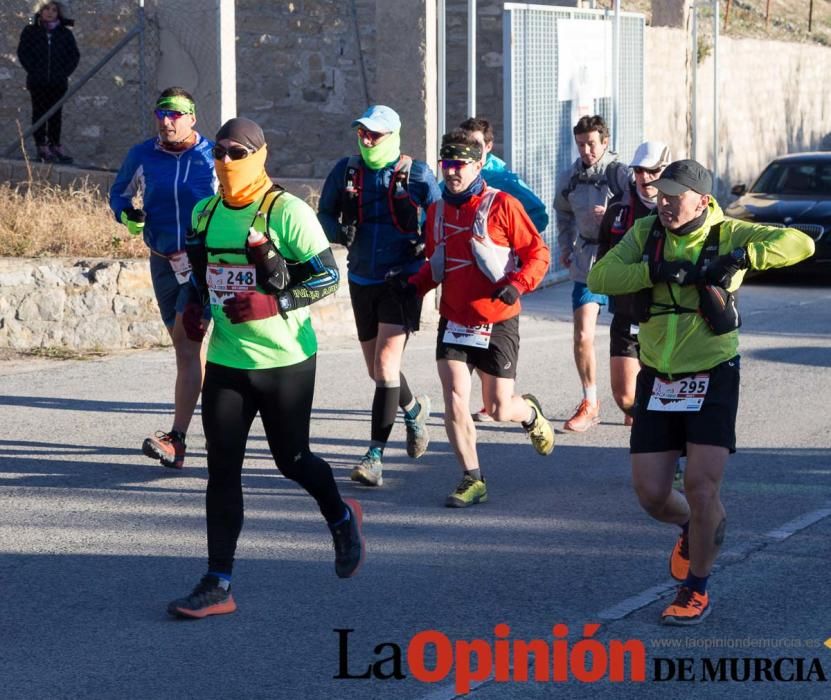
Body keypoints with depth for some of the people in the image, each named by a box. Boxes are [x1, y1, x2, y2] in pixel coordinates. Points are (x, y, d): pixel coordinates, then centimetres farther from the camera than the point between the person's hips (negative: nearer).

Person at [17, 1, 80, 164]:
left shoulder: (65, 33, 7)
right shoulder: (30, 31, 5)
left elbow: (74, 55, 9)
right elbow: (23, 52, 3)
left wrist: (65, 72, -2)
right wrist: (33, 70, -7)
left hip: (58, 82, 1)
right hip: (38, 82, -1)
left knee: (56, 114, 4)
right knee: (39, 113, 0)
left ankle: (55, 145, 9)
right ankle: (42, 147, 1)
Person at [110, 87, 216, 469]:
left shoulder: (215, 158, -5)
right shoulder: (142, 156, 2)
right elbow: (119, 192, 17)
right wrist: (127, 215, -4)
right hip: (163, 262, 5)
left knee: (185, 339, -18)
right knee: (187, 347, 13)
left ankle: (177, 439, -25)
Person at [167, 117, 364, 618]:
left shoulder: (287, 212, -12)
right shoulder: (206, 212, 8)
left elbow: (328, 277, -13)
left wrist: (273, 304, -24)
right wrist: (195, 306, 3)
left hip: (285, 360, -5)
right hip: (226, 360, 5)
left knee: (292, 459, 8)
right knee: (222, 469, -1)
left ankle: (342, 519, 41)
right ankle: (219, 586, 1)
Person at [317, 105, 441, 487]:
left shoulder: (417, 174, -5)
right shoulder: (346, 170, 3)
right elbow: (325, 214, 11)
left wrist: (425, 246, -13)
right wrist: (339, 231, -9)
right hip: (362, 280, 5)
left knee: (386, 364, -16)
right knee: (376, 370, 15)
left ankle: (375, 455, -12)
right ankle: (414, 407, 47)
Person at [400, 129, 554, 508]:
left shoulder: (502, 205, -9)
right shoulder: (437, 211, 8)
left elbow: (537, 253, -6)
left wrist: (517, 284, -22)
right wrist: (414, 284, 2)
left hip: (497, 323, -4)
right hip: (454, 321, 4)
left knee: (498, 409, 3)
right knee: (454, 400, -10)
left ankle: (531, 413, 39)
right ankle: (472, 480, 1)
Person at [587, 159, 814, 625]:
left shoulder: (728, 234, -9)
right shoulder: (647, 232, 0)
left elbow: (800, 244, -19)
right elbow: (600, 278, -13)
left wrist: (738, 259, -29)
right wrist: (658, 271, -25)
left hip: (712, 378, -3)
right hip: (657, 380, 3)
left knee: (702, 486, -13)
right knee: (651, 495, 2)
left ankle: (696, 590, 7)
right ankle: (693, 529, 38)